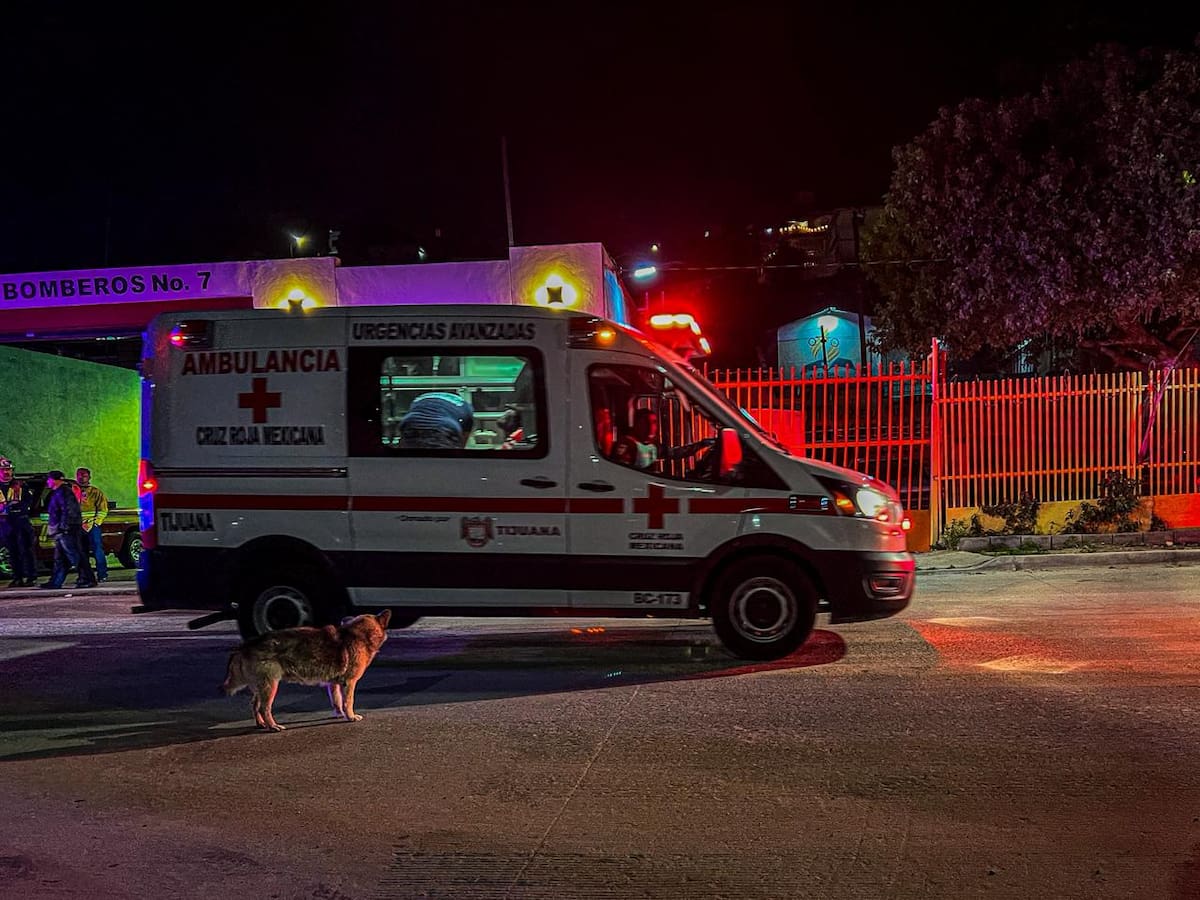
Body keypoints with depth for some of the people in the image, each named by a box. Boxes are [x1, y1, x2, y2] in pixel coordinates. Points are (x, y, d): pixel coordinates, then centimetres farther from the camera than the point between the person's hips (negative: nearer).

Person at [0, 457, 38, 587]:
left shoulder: (19, 485, 7)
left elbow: (29, 500, 2)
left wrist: (18, 506, -16)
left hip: (21, 521, -2)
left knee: (25, 550, -6)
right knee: (12, 552, 5)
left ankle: (31, 577, -6)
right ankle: (17, 578, 11)